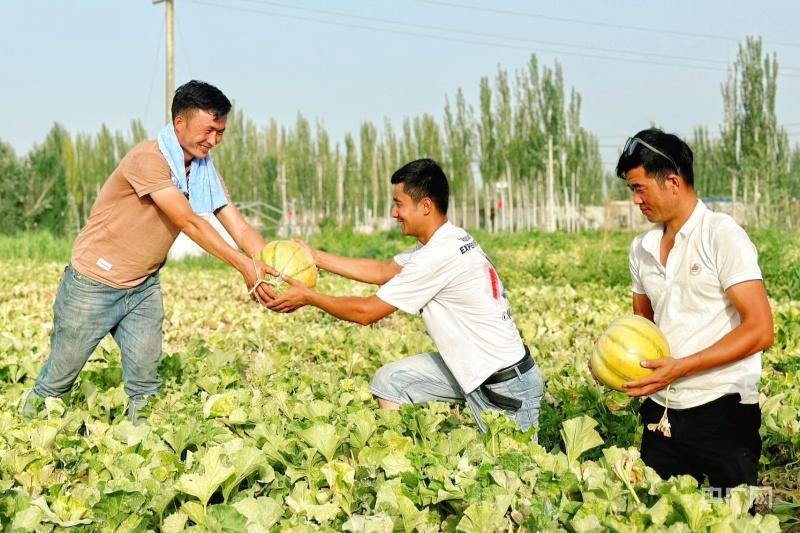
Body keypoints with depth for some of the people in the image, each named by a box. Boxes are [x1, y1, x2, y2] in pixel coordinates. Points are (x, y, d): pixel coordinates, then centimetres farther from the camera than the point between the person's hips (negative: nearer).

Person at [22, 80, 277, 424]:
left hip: (143, 288, 6)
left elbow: (240, 228, -7)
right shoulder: (149, 159, -23)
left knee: (145, 382, 2)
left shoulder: (204, 171, 0)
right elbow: (189, 222, -29)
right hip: (94, 285, -6)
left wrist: (279, 271, -23)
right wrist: (243, 265, -34)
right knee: (60, 377, 9)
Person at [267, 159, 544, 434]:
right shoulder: (451, 240, 3)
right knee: (389, 381, 7)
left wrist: (308, 296, -6)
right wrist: (315, 256, 13)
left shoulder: (439, 256, -25)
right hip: (474, 367, 10)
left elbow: (367, 311, -17)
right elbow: (382, 271, 13)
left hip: (507, 389, -10)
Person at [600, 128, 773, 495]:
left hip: (722, 411, -6)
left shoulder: (722, 236, -9)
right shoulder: (642, 248, 11)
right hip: (661, 413, 6)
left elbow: (760, 331, -15)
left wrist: (681, 367, -21)